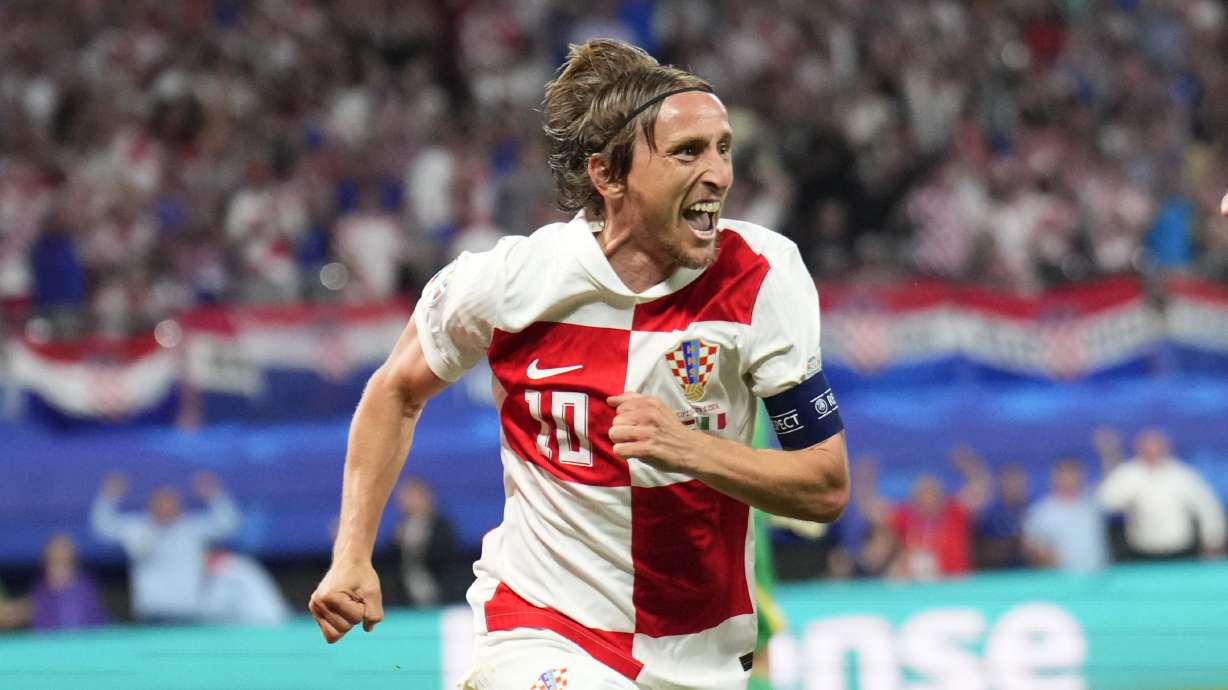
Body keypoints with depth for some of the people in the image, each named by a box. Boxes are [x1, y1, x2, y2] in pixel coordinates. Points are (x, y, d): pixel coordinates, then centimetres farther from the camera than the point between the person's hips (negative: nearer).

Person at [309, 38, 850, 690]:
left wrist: (691, 448, -26)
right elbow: (399, 390, 9)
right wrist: (352, 556, 2)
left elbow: (827, 485, -11)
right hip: (542, 635, -2)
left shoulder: (763, 275, -11)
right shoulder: (509, 279, -11)